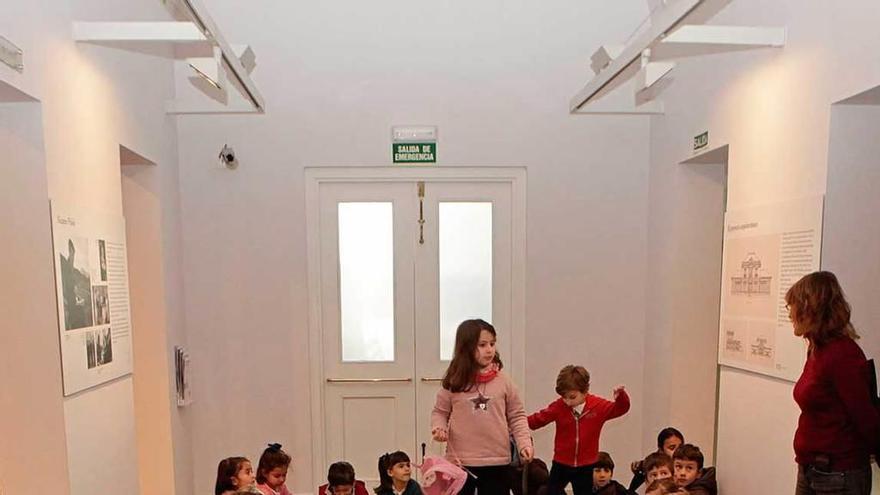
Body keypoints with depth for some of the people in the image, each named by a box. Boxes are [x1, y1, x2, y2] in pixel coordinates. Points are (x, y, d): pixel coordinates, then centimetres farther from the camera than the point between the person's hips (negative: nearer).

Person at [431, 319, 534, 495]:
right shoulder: (454, 382, -4)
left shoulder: (503, 380, -2)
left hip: (497, 463, 1)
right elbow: (440, 412, 7)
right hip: (460, 463, -1)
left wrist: (524, 443, -10)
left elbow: (517, 416, 3)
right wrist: (439, 428, -12)